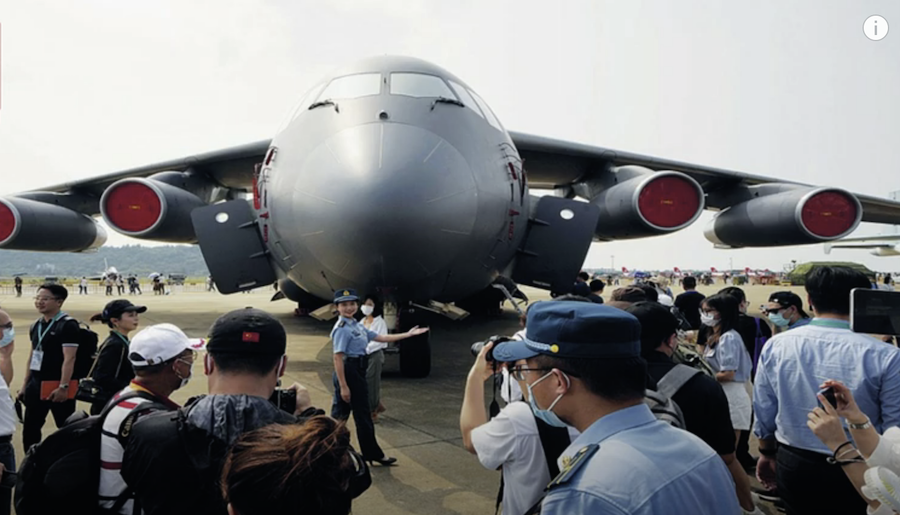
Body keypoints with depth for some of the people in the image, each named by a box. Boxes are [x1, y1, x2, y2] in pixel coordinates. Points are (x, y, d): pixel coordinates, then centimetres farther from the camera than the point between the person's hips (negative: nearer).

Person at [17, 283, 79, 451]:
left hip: (57, 386, -8)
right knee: (29, 429, 16)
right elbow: (32, 356, 18)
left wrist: (63, 386, -24)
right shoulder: (36, 325, 12)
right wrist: (25, 385, 17)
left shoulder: (68, 325, -13)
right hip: (36, 385, 8)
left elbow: (69, 359, -19)